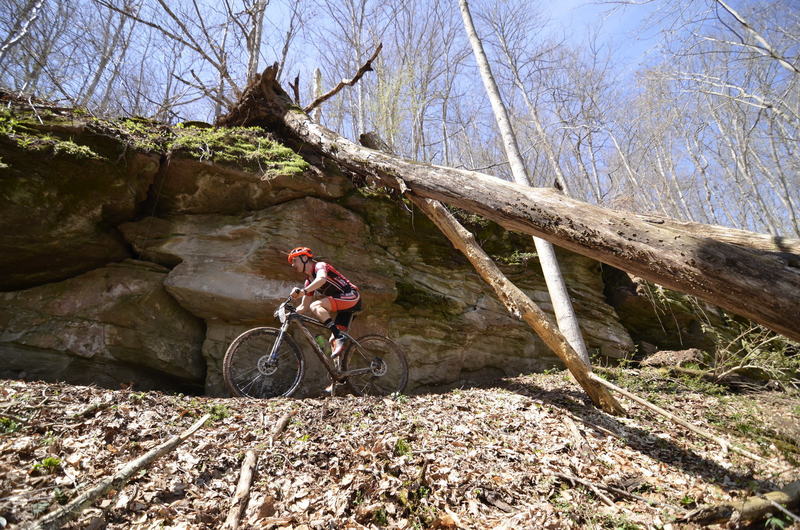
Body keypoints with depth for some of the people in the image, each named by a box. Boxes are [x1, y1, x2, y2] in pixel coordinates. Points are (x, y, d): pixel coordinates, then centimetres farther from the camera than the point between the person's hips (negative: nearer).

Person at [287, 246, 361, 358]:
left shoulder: (320, 265, -6)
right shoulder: (309, 282, 18)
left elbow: (322, 279, -31)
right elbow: (304, 306, 18)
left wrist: (303, 291, -42)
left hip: (351, 298, -9)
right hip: (343, 305, 9)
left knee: (315, 306, -24)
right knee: (333, 341, 1)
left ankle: (340, 337, -28)